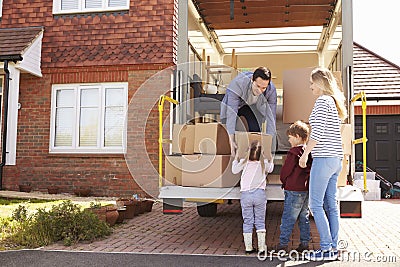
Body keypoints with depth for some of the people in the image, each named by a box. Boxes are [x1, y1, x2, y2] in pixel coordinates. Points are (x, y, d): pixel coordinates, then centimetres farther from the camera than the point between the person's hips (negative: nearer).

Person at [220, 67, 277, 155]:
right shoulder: (238, 83, -42)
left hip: (252, 105, 2)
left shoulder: (271, 90, -32)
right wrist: (231, 141, -48)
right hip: (233, 104, -2)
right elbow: (231, 113, -43)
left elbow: (271, 117, -28)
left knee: (255, 129, -16)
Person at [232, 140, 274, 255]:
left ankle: (248, 247, 10)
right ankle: (261, 247, 7)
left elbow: (234, 170, 13)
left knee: (247, 222, 8)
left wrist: (236, 158, 24)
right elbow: (270, 169, 22)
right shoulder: (264, 163, 0)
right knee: (260, 222, 8)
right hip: (260, 194, 0)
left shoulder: (244, 162, -2)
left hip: (245, 194, 0)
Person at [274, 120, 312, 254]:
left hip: (294, 190, -8)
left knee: (288, 218, -2)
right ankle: (304, 243, 17)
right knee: (304, 217, 13)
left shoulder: (293, 152, -15)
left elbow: (285, 171, -10)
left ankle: (283, 244, 1)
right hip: (306, 189, 8)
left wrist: (284, 182, 8)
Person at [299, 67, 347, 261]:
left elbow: (317, 133, -17)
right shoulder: (335, 102, 18)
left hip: (324, 158, -9)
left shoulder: (322, 101, -10)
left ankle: (326, 248, -1)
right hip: (336, 159, 9)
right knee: (331, 205, 10)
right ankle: (333, 248, 14)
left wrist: (305, 154, -9)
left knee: (315, 205, -4)